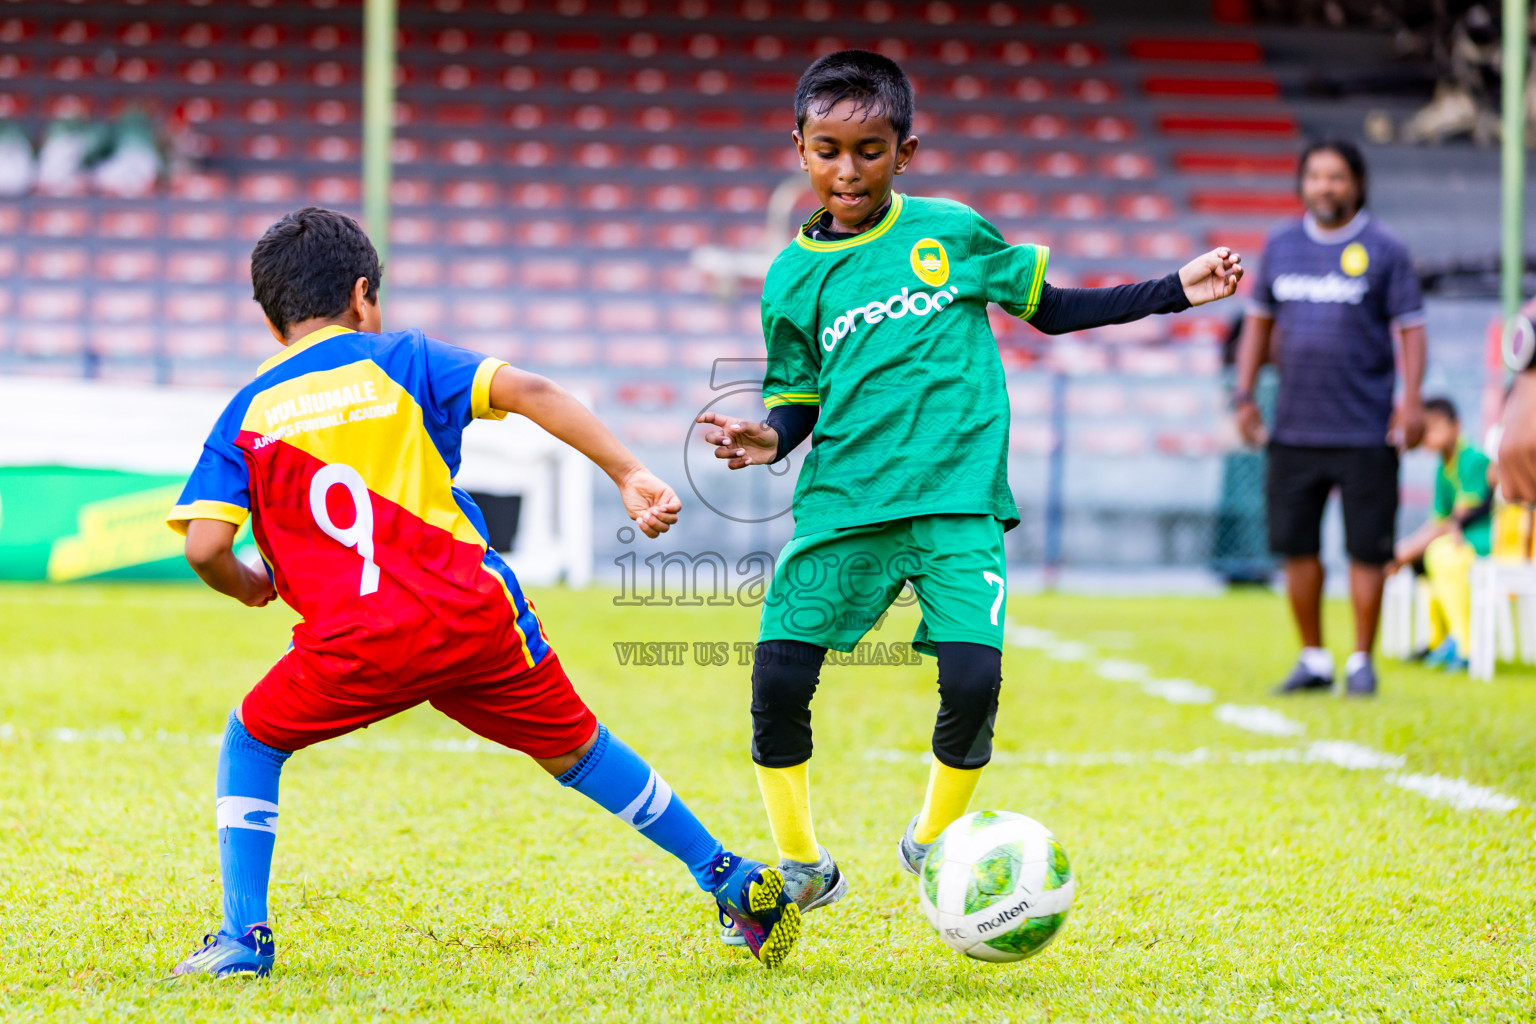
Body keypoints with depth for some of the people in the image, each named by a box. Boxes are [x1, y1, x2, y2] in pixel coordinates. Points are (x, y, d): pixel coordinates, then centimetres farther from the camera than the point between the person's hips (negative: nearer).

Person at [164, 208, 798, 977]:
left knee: (250, 741, 23)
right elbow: (528, 392, -3)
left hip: (355, 647, -1)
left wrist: (245, 588, 21)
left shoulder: (246, 415, 12)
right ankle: (734, 883, 26)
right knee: (574, 747, 20)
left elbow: (204, 545, -1)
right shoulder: (399, 360, 12)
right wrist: (628, 475, -4)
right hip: (474, 619, 1)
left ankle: (243, 939, 11)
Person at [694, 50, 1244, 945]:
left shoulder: (951, 231, 6)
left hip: (958, 499, -1)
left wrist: (1174, 292, 12)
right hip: (845, 503, 1)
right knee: (778, 675, -11)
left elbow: (1049, 308, 17)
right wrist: (771, 438, -7)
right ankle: (802, 868, 10)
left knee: (972, 678, -17)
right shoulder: (795, 276, 7)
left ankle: (934, 845, 11)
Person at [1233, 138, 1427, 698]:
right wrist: (1244, 394, 10)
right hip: (1294, 428, 4)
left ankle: (1361, 661, 10)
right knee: (1296, 546, 4)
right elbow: (1260, 320, 17)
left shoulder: (1384, 249, -1)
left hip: (1365, 432, -4)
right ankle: (1313, 659, 16)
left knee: (1366, 548, -2)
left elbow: (1410, 329, -1)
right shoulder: (1281, 245, 10)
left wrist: (1411, 400, -13)